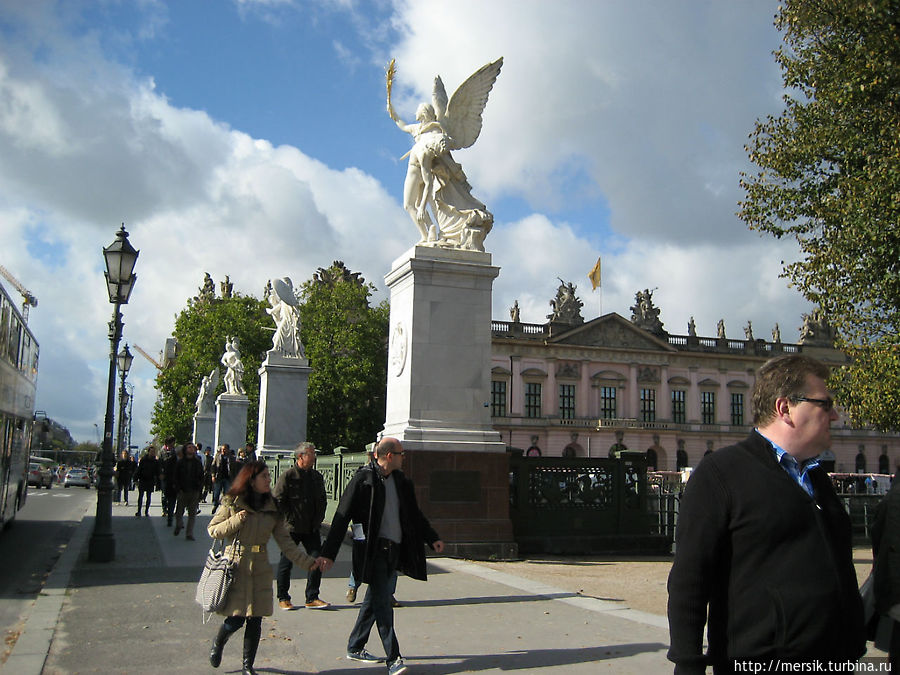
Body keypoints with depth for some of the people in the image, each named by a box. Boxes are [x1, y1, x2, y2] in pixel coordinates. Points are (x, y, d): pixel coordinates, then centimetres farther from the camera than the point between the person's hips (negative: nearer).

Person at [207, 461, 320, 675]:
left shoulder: (273, 508, 6)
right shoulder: (232, 503, -3)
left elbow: (284, 541, 4)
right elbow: (212, 530, 1)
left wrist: (305, 561, -7)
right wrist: (236, 521, -15)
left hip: (260, 569, 3)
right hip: (236, 566, -3)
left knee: (255, 621, 3)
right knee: (235, 619, -4)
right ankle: (217, 643, 30)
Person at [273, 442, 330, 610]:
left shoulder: (317, 477, 10)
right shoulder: (288, 476, -10)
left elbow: (322, 500, 20)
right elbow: (278, 500, -11)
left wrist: (318, 518, 10)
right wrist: (290, 518, -12)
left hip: (312, 528, 5)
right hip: (292, 528, -5)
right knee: (286, 563, 5)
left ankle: (312, 599, 10)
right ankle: (283, 598, 20)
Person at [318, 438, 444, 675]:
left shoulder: (400, 481, 11)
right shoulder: (362, 480, -11)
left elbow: (414, 514, 23)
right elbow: (342, 517, -11)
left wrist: (432, 538, 22)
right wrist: (328, 553, -14)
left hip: (393, 548, 7)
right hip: (373, 549, -7)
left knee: (376, 598, 14)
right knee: (382, 602, -8)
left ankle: (355, 647, 28)